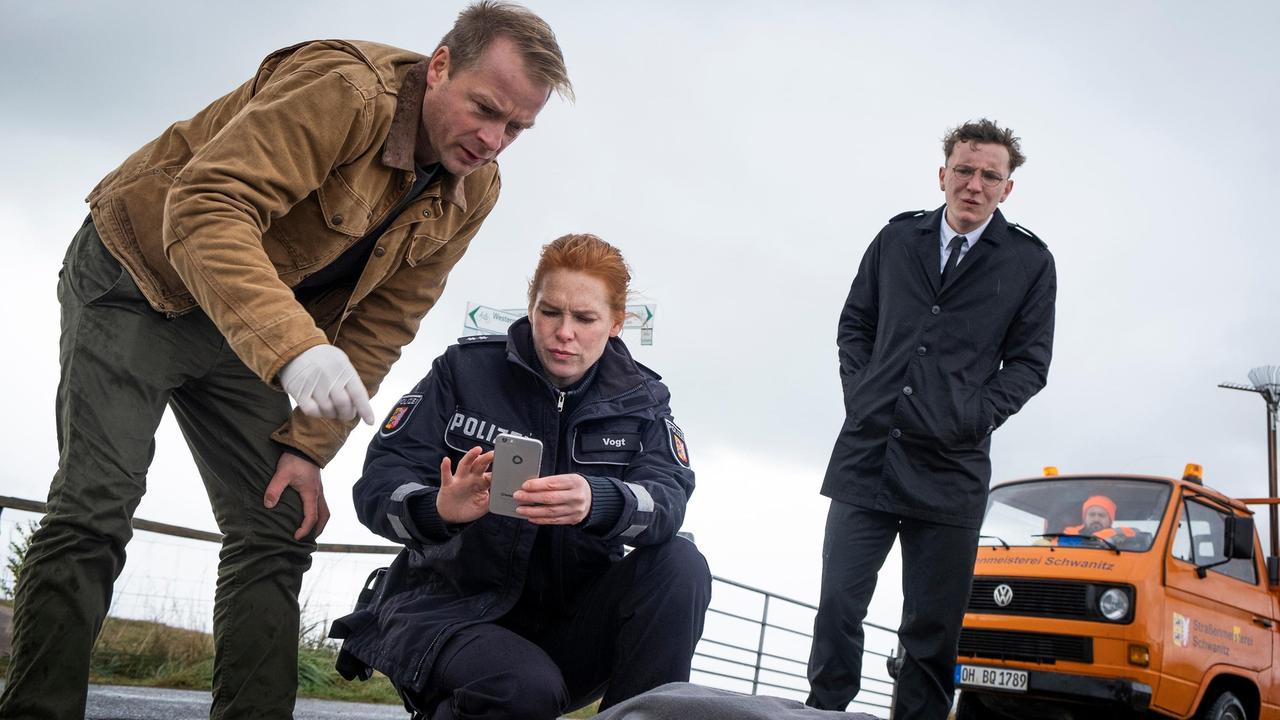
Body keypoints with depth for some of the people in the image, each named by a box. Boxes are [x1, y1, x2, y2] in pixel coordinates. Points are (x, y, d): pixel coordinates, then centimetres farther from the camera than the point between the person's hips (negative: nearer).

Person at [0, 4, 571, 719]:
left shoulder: (472, 193, -7)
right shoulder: (344, 90, -29)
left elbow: (379, 326, -2)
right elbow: (205, 207, -40)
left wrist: (308, 445, -10)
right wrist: (294, 345, -53)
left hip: (252, 336, 7)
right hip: (141, 281, -6)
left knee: (278, 532, -1)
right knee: (96, 509, -13)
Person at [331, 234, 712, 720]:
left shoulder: (640, 400, 4)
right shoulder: (465, 370, -3)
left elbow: (668, 501, -15)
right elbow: (377, 485, -9)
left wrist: (597, 501, -40)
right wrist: (440, 509, -34)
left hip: (566, 620, 3)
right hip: (448, 605, -3)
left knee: (682, 567, -21)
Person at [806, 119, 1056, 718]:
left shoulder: (1030, 263, 5)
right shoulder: (896, 240, 11)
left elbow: (1029, 362, 6)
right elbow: (855, 325, 17)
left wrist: (975, 417, -6)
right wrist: (862, 394, 3)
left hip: (951, 471, -1)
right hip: (866, 455, 2)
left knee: (933, 628, 4)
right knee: (837, 607, -1)